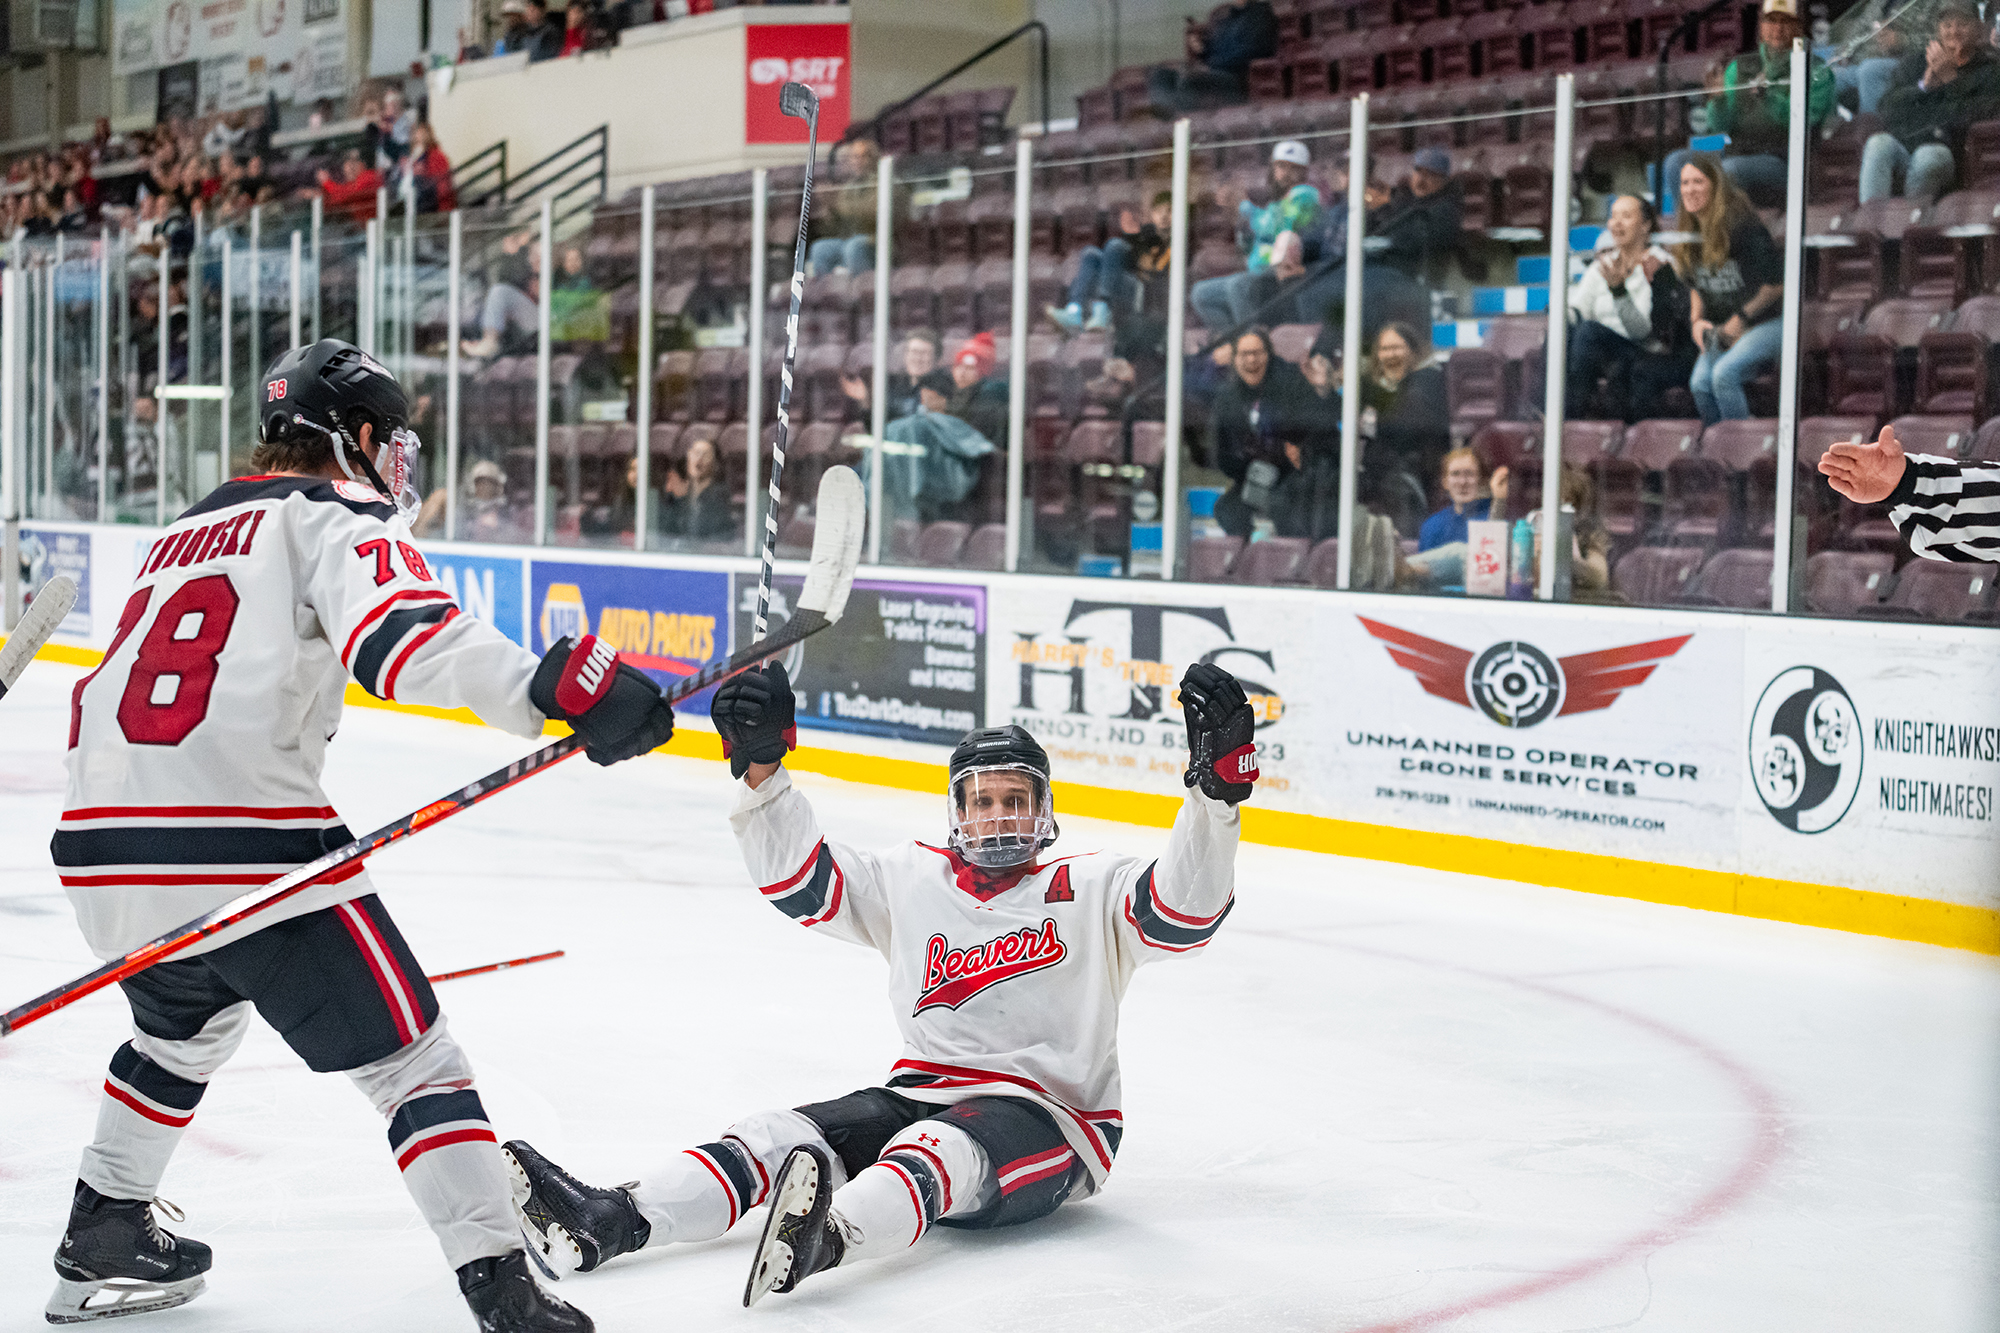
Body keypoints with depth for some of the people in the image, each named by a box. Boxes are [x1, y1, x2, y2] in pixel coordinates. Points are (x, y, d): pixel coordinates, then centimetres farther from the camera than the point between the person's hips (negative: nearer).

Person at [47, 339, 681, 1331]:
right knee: (410, 1057, -2)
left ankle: (104, 1237, 45)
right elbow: (406, 635, -22)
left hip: (101, 845, 8)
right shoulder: (335, 520, 1)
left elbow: (102, 702, 30)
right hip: (247, 852, -8)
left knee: (184, 1028, 35)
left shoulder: (184, 532, 26)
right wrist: (564, 688, -32)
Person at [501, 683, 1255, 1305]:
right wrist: (761, 765, -7)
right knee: (783, 1137, -19)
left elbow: (1185, 911, -13)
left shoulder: (1091, 890, 4)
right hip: (922, 1094, 5)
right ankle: (610, 1222, -39)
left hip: (1047, 1120, -5)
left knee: (940, 1151, -38)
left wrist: (1215, 781, -26)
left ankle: (826, 1238, -71)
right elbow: (797, 878, 7)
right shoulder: (913, 881, 14)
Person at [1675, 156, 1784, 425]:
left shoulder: (1741, 224, -16)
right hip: (1723, 331, 6)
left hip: (1766, 324, -6)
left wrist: (1741, 318, -10)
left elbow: (1776, 281, -13)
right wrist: (1697, 320, 4)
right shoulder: (1687, 231, 7)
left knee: (1724, 374, -29)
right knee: (1699, 382, -20)